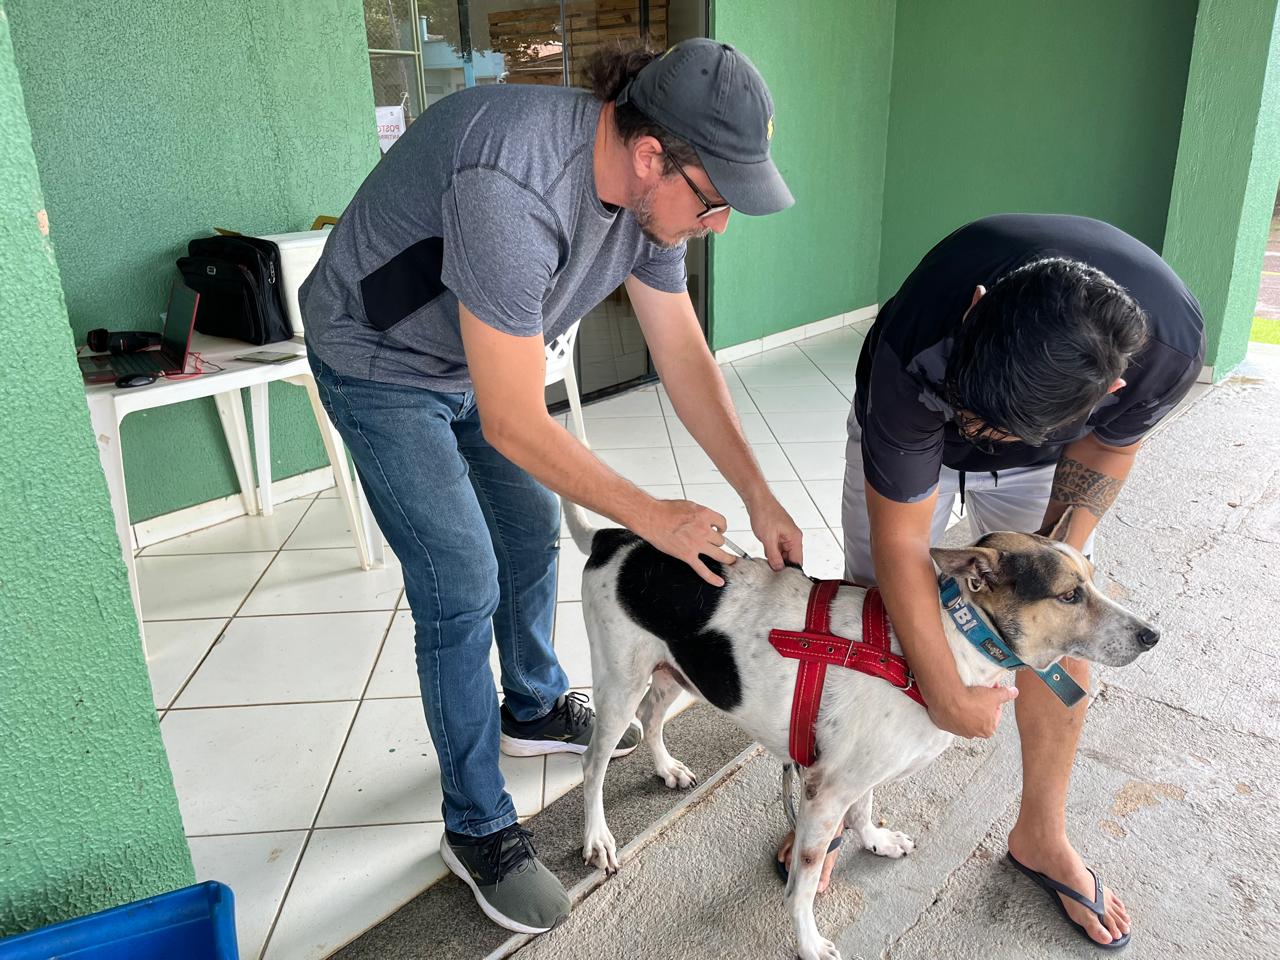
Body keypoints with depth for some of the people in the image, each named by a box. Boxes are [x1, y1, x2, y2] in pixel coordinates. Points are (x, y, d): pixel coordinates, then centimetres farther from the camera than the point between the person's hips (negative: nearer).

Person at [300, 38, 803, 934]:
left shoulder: (654, 189, -13)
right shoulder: (513, 189, -40)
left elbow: (687, 359, -5)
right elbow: (513, 424, -34)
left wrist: (759, 496, -7)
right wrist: (653, 517, -25)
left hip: (481, 356, 8)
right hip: (382, 364, -8)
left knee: (533, 530, 15)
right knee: (462, 590, -9)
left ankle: (535, 708, 41)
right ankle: (479, 828, 10)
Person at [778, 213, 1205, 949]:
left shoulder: (1171, 343, -37)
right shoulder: (913, 355, -44)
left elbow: (1109, 446, -11)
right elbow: (901, 544, -32)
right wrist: (947, 696, -23)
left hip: (1047, 453, 3)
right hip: (906, 435, -2)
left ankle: (1042, 836, 26)